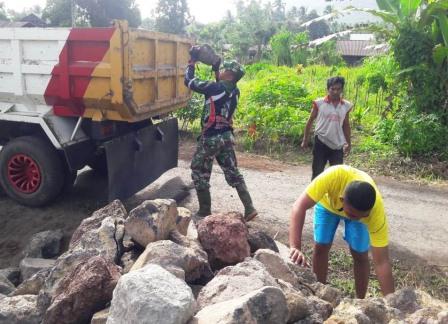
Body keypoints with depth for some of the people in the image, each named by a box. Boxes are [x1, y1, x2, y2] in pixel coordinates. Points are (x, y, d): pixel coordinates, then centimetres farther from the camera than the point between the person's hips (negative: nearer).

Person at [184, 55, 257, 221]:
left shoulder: (216, 87, -16)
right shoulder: (234, 91, 5)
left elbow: (190, 81, -8)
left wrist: (191, 64, 9)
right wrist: (215, 70, 21)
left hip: (211, 137, -7)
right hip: (227, 136, 7)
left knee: (199, 174, 9)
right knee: (233, 173, 14)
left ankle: (205, 211, 15)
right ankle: (249, 209, 11)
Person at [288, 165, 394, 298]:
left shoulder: (376, 210, -40)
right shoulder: (334, 176, -47)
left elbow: (382, 262, -35)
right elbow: (299, 206, -47)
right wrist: (295, 247, -57)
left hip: (361, 209, 0)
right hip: (327, 202, 0)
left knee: (360, 255, -6)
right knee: (321, 246, -5)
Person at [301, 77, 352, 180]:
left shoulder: (346, 105, 4)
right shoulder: (319, 103, -5)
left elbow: (346, 125, 14)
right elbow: (310, 121, 3)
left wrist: (348, 143, 15)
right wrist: (305, 139, 3)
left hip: (338, 145, 3)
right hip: (321, 143, -3)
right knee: (317, 172, 3)